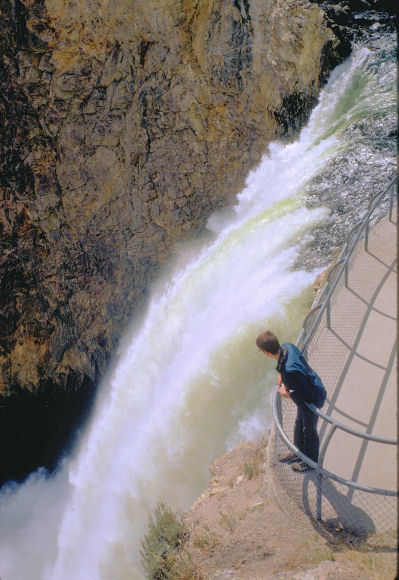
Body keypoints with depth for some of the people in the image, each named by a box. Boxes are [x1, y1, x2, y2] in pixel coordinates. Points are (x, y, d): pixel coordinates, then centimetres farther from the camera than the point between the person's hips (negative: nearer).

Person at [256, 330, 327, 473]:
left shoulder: (290, 371, -43)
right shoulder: (286, 346, -17)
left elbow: (307, 395, -30)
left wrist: (287, 394, -16)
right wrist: (280, 374, -3)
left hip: (312, 401, -8)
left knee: (309, 430, 17)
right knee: (299, 425, 28)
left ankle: (311, 462, 42)